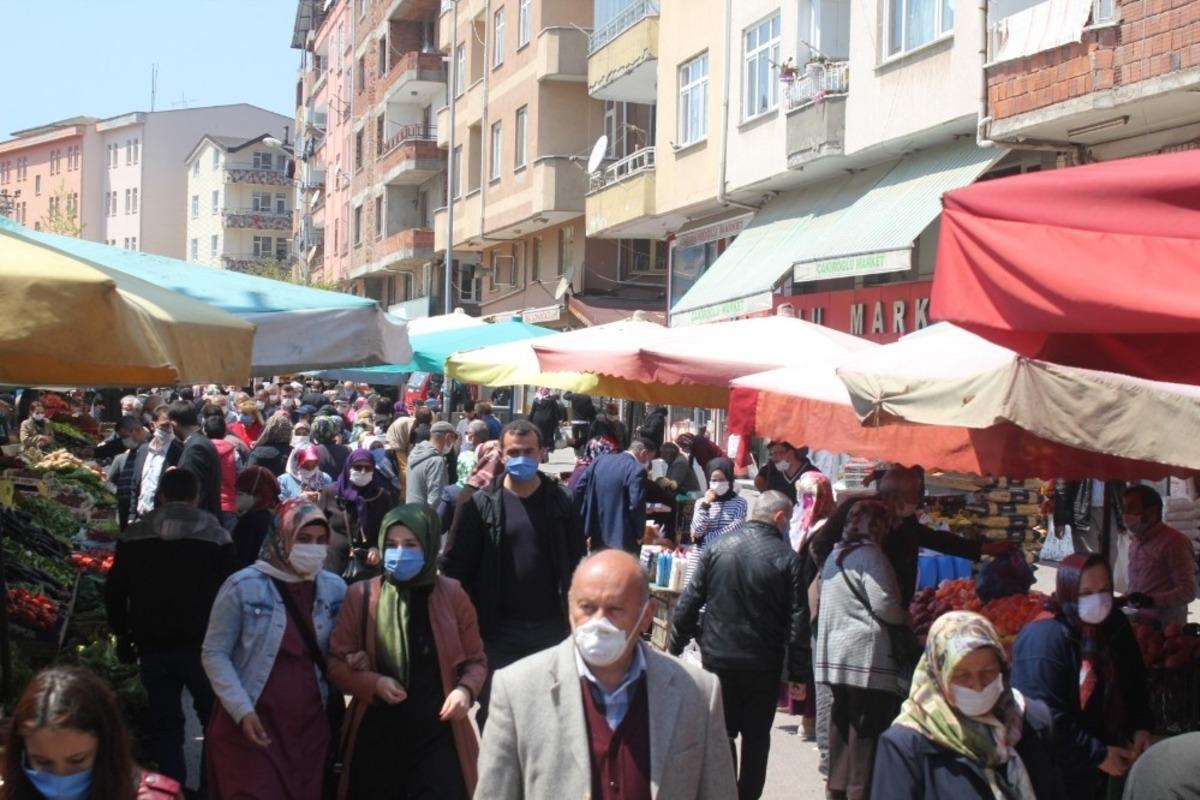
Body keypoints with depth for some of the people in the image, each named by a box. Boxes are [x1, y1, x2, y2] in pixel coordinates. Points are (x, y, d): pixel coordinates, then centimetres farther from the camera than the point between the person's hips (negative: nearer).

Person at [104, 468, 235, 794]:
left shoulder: (134, 536, 5)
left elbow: (114, 592, 7)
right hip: (203, 645, -2)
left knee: (166, 725, 9)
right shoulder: (216, 536, -4)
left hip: (153, 646, 2)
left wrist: (123, 634, 18)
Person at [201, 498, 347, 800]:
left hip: (310, 725, 4)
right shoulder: (244, 586, -9)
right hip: (250, 724, -4)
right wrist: (242, 710, -13)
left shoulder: (334, 589, 3)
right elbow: (215, 654, -6)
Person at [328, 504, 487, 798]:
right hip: (376, 734, 1)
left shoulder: (452, 595, 0)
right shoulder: (360, 595, -1)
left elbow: (475, 659, 10)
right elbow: (336, 662, 3)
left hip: (438, 733, -1)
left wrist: (466, 689, -11)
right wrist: (373, 683, -15)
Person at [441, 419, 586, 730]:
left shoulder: (560, 501, 2)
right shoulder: (482, 503, -3)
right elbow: (455, 564, -3)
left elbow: (576, 562, 4)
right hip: (497, 629, -1)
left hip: (549, 628, 1)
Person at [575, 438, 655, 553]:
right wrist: (640, 534, -5)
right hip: (623, 538, -7)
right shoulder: (637, 469, -14)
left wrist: (584, 526, 15)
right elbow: (636, 505, -20)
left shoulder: (600, 460, 8)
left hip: (597, 535, 7)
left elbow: (579, 489, 9)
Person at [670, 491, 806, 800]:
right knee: (756, 736, 12)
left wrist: (676, 647, 8)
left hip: (718, 659, 2)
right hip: (763, 665, -2)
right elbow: (798, 620, -10)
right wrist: (798, 673, -4)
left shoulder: (717, 549, -2)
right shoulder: (786, 559, -9)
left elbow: (688, 603, -2)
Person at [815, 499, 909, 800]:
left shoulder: (836, 555, 15)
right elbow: (884, 605, -18)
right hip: (866, 655, -9)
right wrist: (908, 618, 0)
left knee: (842, 723, 15)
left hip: (835, 652, 9)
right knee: (868, 728, -2)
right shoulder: (871, 556, -13)